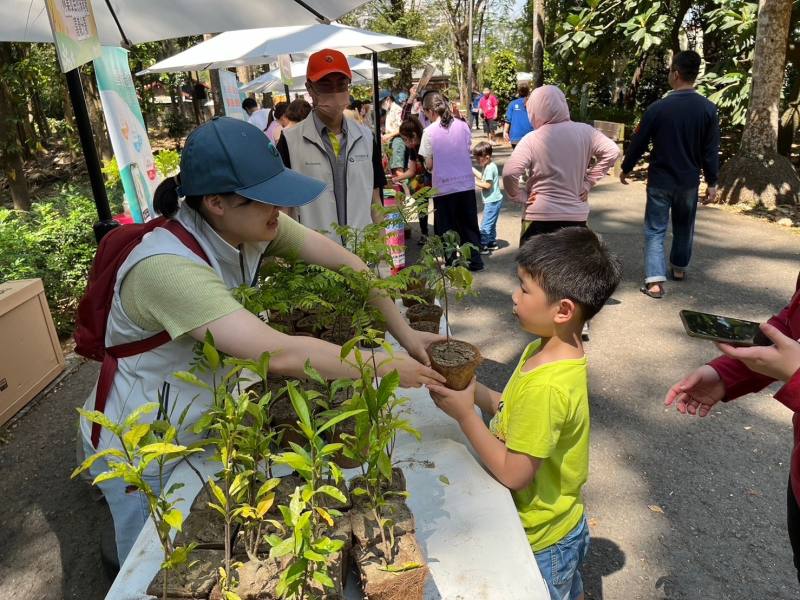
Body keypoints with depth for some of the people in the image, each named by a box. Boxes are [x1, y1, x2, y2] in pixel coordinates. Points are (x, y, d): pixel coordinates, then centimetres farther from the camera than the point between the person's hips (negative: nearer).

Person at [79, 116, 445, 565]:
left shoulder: (252, 224, -14)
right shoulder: (167, 266, -37)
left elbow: (345, 261, -10)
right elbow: (281, 354, -43)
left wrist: (405, 334, -15)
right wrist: (386, 367, -31)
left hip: (204, 425, 6)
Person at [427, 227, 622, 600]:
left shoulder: (546, 387, -35)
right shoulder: (547, 350, -7)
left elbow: (513, 473, -29)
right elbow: (518, 413, 2)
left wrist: (464, 413, -25)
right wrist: (474, 390, -11)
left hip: (541, 542, -8)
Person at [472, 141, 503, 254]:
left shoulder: (490, 168, -20)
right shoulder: (488, 166, 9)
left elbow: (487, 185, -24)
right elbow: (482, 177, 20)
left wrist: (475, 182, -16)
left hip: (492, 201, -11)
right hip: (492, 200, 11)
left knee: (485, 224, -7)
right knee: (491, 223, 19)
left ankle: (483, 246, -4)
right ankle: (492, 243, 29)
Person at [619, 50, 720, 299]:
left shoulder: (658, 107, -12)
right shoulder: (708, 109, -4)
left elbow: (638, 143, -5)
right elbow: (711, 150, -2)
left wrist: (626, 168, 10)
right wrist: (712, 182, 6)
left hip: (660, 180, -3)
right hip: (689, 181, 3)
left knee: (655, 230, 1)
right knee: (684, 227, 22)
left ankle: (655, 281, -9)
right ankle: (679, 268, 38)